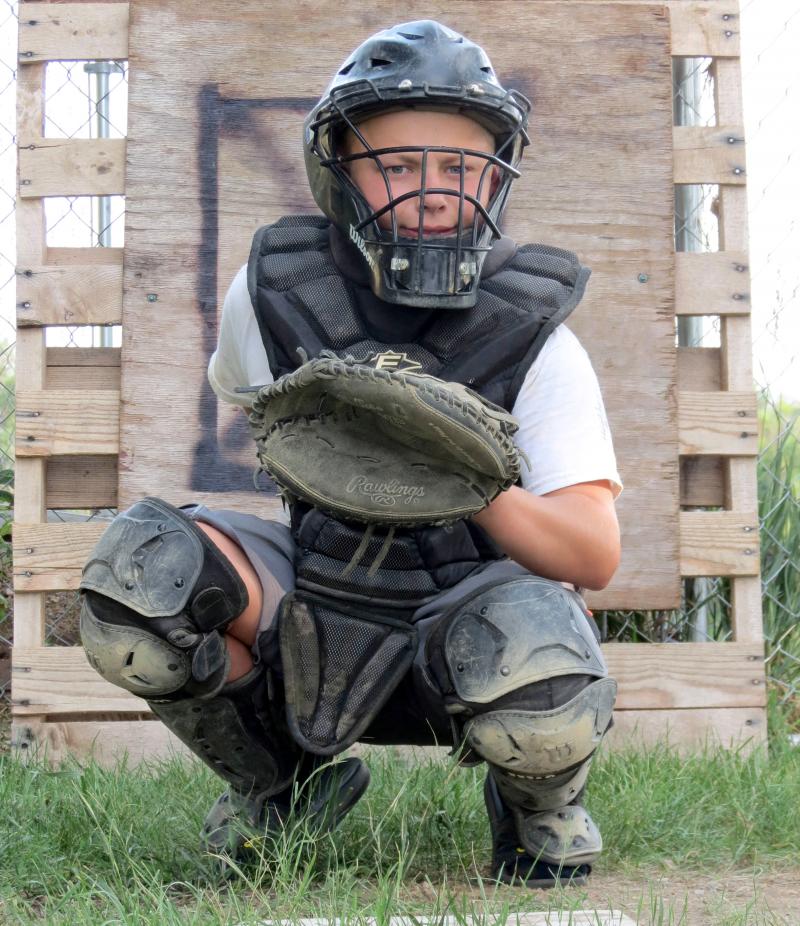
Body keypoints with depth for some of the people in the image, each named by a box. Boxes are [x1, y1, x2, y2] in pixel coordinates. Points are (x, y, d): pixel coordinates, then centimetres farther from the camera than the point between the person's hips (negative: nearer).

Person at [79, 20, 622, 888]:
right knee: (139, 568, -23)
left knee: (542, 685, -38)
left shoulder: (534, 338, -14)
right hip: (317, 593, 3)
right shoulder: (272, 291, -7)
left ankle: (541, 805, 4)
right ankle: (284, 784, 5)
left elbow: (595, 557, -19)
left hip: (474, 601, -2)